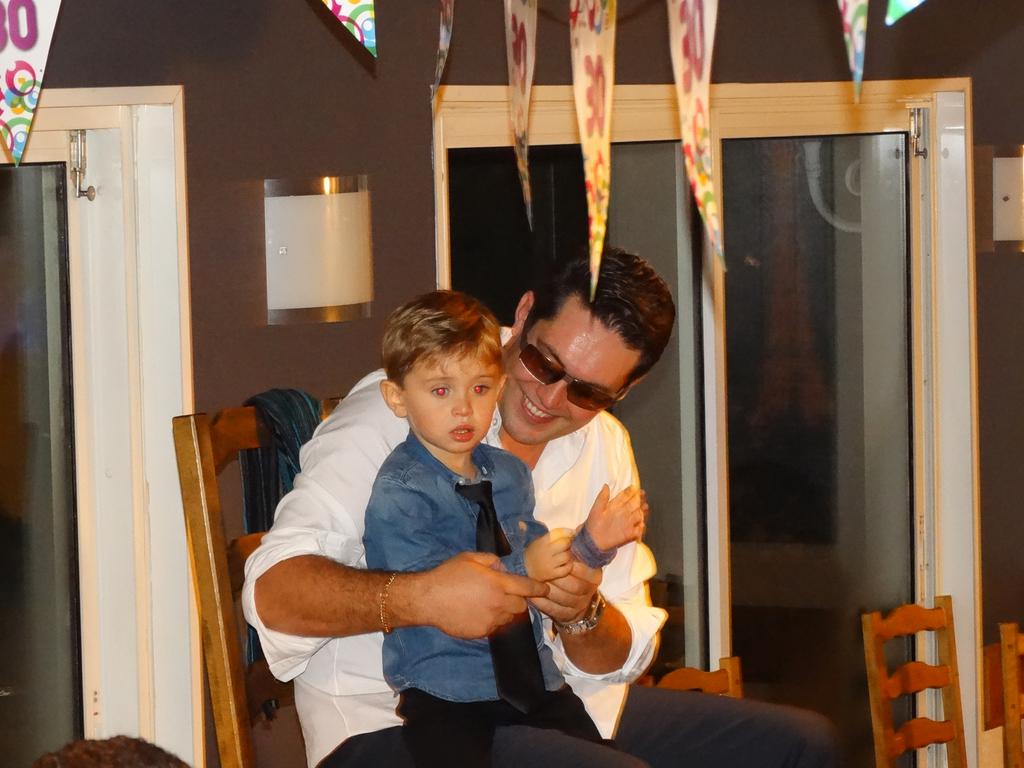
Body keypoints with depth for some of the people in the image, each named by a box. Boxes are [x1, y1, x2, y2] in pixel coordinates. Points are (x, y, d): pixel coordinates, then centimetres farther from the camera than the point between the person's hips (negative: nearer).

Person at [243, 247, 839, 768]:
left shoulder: (604, 445, 10)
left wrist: (583, 617, -16)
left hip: (543, 708, 7)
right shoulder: (391, 416, -11)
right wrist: (420, 598, -38)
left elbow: (624, 658, 9)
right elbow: (273, 589, -22)